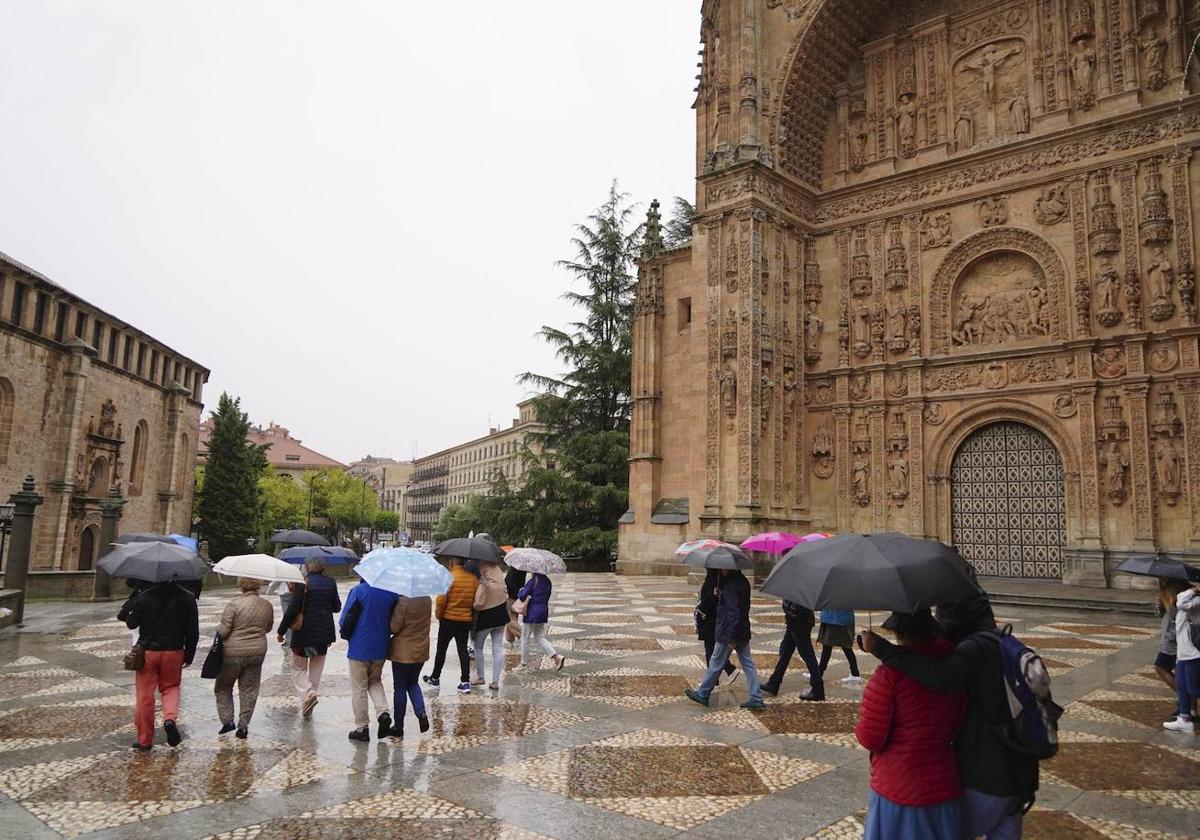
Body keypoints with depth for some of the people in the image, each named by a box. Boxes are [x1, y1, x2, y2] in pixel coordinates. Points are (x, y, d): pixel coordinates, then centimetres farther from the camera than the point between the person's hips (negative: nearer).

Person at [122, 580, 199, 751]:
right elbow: (193, 631, -1)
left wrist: (134, 602, 16)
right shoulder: (187, 598, -5)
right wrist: (189, 654, 10)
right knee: (171, 687, 20)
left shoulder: (145, 596, -9)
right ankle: (170, 718, -7)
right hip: (174, 652, 1)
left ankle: (144, 739, 17)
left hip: (147, 652, -1)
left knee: (145, 695, 9)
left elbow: (131, 623, 2)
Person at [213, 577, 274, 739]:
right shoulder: (267, 605, -1)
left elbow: (223, 631, -15)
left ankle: (227, 720, 11)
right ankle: (243, 726, 13)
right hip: (257, 652, 4)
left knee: (223, 687, 16)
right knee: (249, 689, 12)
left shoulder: (234, 604, -16)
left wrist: (218, 629, 7)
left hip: (233, 653, -4)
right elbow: (268, 628, 12)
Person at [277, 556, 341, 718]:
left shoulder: (303, 583, -14)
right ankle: (308, 709, 20)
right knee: (316, 670, 15)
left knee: (298, 668, 12)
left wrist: (281, 631, -8)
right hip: (324, 634, 5)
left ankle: (308, 693, -11)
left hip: (304, 633, -4)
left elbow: (292, 609, -16)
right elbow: (337, 607, 8)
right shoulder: (330, 583, 0)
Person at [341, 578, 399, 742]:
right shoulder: (392, 593, -4)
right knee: (375, 681, 24)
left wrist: (345, 634, 9)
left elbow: (346, 619, -11)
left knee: (359, 688, 9)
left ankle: (362, 728, 15)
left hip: (359, 648, -4)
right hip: (381, 648, 4)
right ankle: (383, 712, 3)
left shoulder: (358, 591, -16)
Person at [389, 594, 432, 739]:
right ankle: (421, 712, 1)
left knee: (399, 688, 8)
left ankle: (398, 727, 16)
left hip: (403, 651, -5)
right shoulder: (427, 599, -3)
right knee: (413, 683, 23)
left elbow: (394, 627, -16)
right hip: (421, 650, 5)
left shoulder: (403, 601, -21)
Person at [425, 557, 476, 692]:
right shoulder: (473, 578, -2)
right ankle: (465, 682, 7)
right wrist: (472, 617, 13)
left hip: (448, 620, -4)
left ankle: (435, 678, 25)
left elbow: (441, 600, -17)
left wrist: (438, 615, 0)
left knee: (441, 649, 12)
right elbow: (476, 601, 2)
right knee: (462, 650, 11)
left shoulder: (448, 577, -16)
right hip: (466, 620, 4)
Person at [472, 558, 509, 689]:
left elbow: (478, 603, -22)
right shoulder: (500, 578, -5)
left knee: (478, 647, 16)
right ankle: (495, 681, 12)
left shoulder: (483, 583, -24)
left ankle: (480, 677, 23)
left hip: (485, 617, -6)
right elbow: (506, 595, 5)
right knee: (498, 648, 8)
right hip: (501, 615, 6)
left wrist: (471, 605, -4)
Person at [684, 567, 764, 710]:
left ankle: (702, 694, 19)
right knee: (747, 663, 11)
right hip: (743, 631, 9)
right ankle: (756, 699, 12)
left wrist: (731, 638, -21)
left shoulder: (732, 585, -22)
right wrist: (720, 594, 5)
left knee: (715, 664, 5)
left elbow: (733, 612, -24)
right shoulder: (742, 581, 7)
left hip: (727, 633, -9)